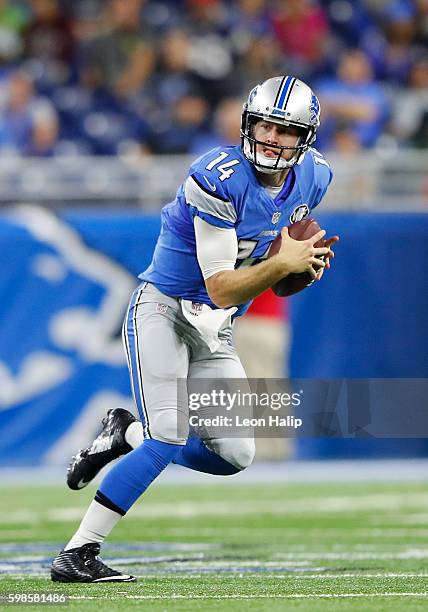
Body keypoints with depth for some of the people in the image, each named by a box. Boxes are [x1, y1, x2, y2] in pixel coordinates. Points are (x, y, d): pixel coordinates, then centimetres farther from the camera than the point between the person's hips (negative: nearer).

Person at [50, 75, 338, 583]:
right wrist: (283, 263, -33)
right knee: (168, 441, -21)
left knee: (235, 456, 2)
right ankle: (76, 555, -15)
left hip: (214, 333, 7)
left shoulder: (311, 179, 0)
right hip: (162, 310, -7)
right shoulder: (220, 178, -23)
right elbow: (221, 290, -23)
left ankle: (125, 434, 25)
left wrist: (306, 260, -2)